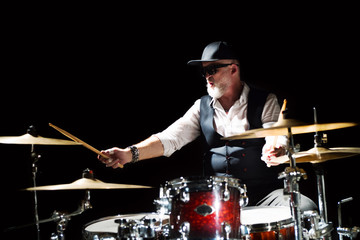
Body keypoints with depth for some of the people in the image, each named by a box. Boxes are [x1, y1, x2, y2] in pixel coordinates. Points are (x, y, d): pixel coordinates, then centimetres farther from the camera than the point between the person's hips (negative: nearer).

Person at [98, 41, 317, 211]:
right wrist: (131, 153, -20)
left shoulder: (265, 101, -1)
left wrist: (274, 152, -42)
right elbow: (170, 138, -3)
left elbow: (276, 138, -15)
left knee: (306, 209, -28)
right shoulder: (202, 107, 9)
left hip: (264, 192, -2)